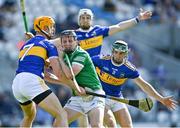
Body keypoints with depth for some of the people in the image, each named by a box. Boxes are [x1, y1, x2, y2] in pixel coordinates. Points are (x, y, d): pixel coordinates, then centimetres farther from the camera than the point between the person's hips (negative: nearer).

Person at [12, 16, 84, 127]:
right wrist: (77, 88, 7)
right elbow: (58, 73, -3)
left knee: (29, 116, 33)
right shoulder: (48, 44, 7)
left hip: (16, 83, 8)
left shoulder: (25, 45, 28)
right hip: (33, 82, -8)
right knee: (61, 115, -9)